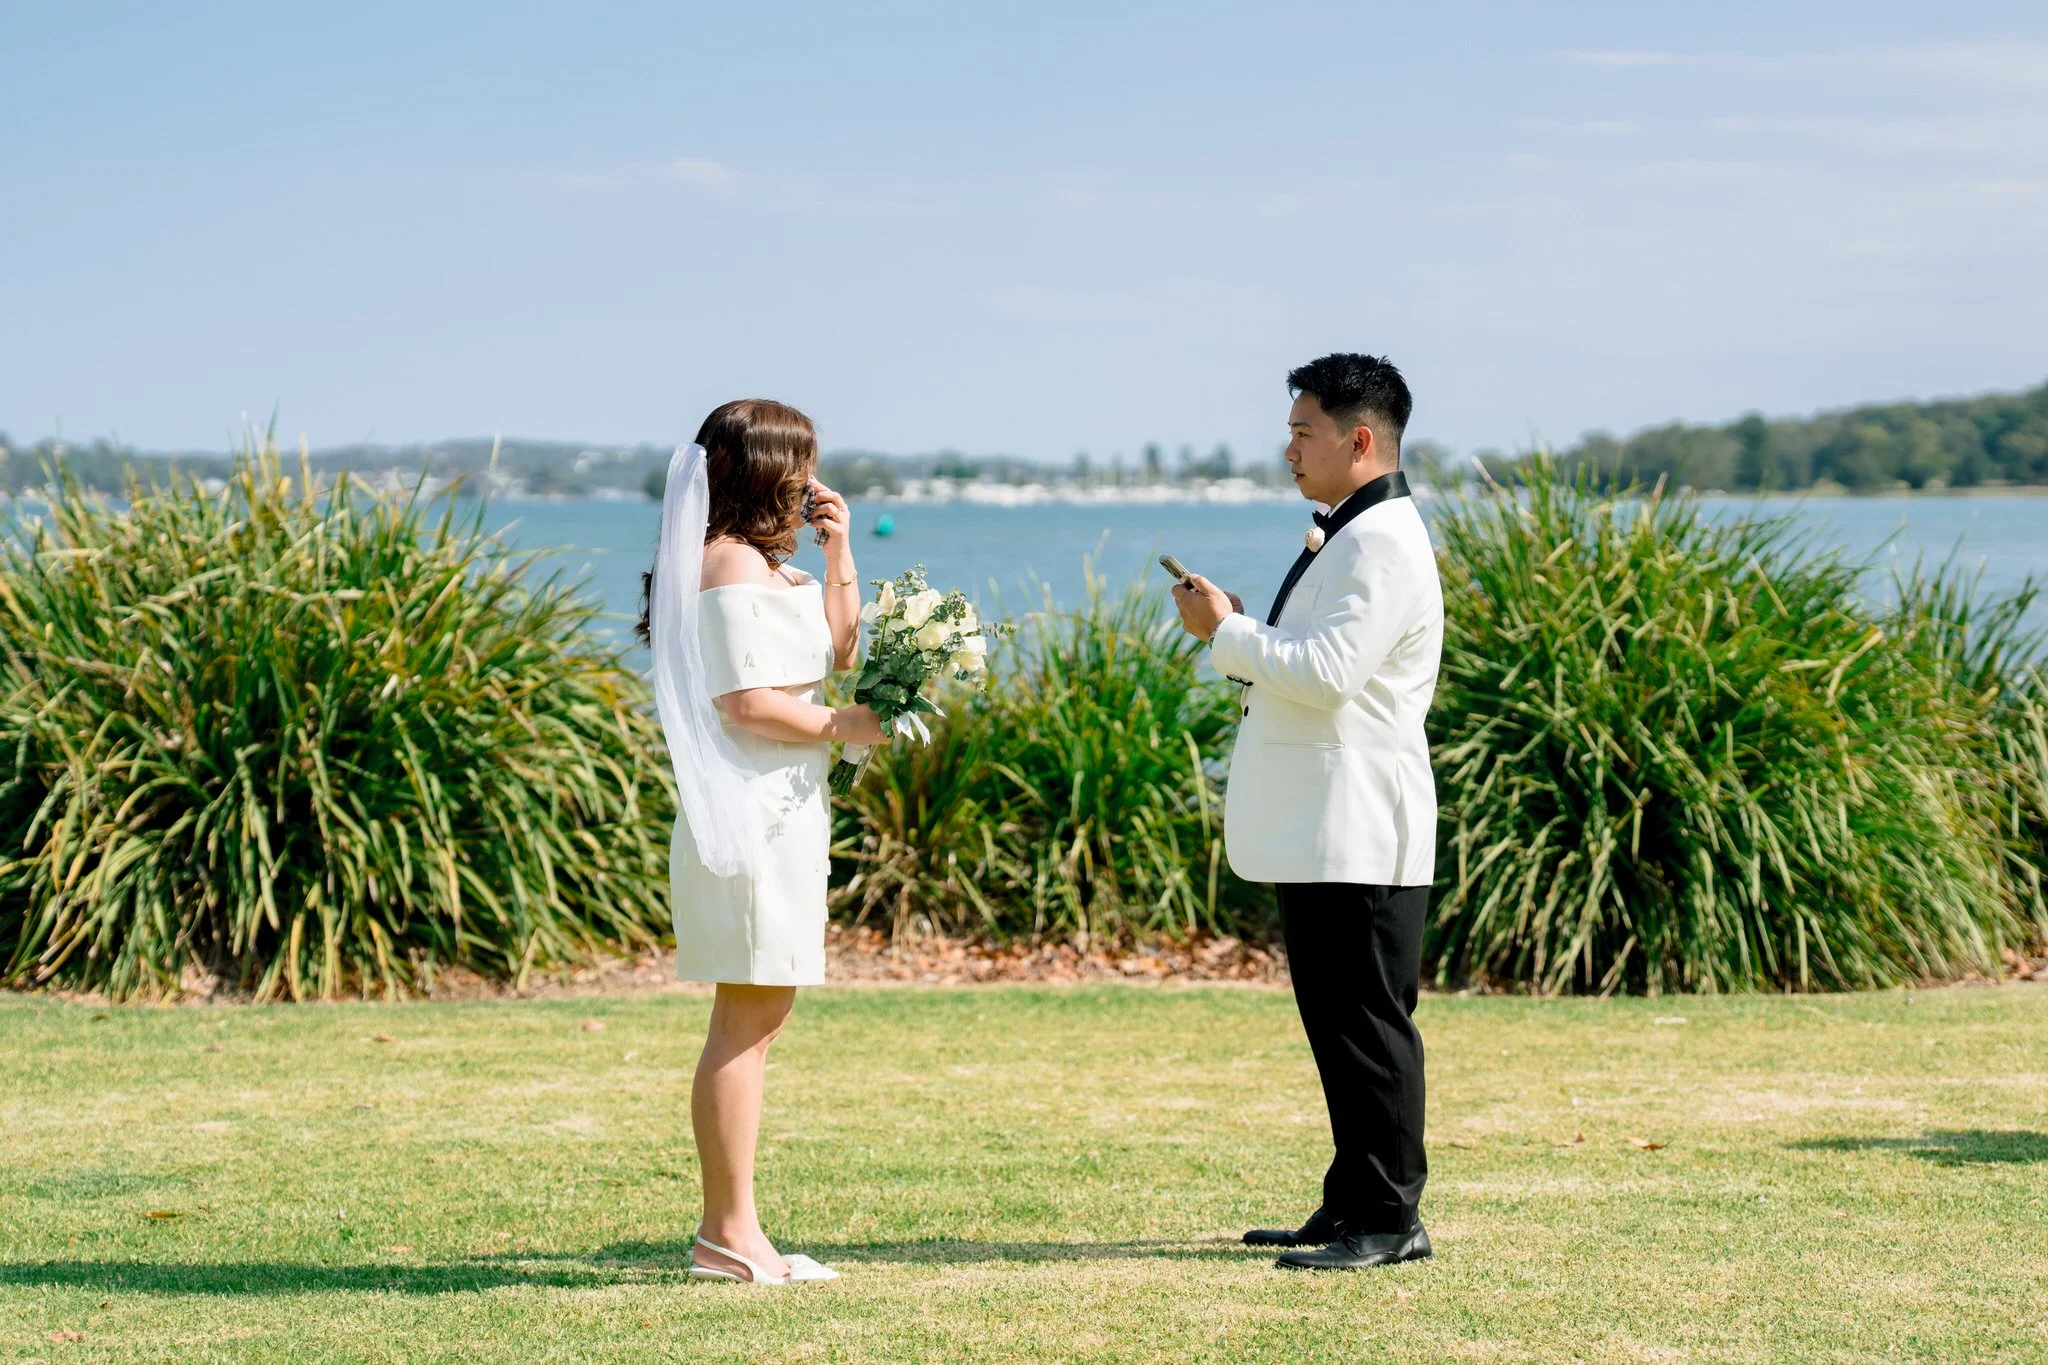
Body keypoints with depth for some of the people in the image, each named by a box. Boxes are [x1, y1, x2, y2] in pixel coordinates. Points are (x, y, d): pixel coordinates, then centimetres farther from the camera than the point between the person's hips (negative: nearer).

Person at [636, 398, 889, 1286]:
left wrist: (839, 552, 15)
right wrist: (842, 726, -8)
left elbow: (839, 649, 25)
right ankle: (729, 1231, -7)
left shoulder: (774, 567, 18)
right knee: (746, 1020, -9)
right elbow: (746, 702, -20)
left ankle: (728, 1230, 15)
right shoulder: (733, 565, -13)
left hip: (783, 810, 11)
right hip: (751, 810, -11)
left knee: (759, 1020, 12)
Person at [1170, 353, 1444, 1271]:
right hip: (1317, 831, 11)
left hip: (1359, 836, -11)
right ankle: (1353, 1205, 21)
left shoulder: (1384, 544, -15)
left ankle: (1390, 1219, -2)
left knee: (1368, 1023, -7)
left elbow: (1327, 673, -24)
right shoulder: (1346, 537, 19)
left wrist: (1227, 633, -14)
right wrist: (1236, 636, 12)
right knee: (1337, 1023, 14)